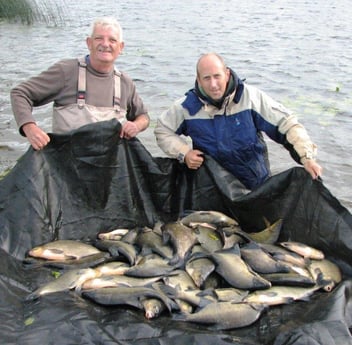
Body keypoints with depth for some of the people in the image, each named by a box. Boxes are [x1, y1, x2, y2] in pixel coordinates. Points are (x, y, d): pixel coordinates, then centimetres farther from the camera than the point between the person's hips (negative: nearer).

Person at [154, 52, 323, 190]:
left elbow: (287, 124, -16)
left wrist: (306, 157, -25)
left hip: (256, 184, 0)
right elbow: (162, 130, 2)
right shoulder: (188, 106, -13)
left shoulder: (250, 97, -19)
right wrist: (184, 152, -14)